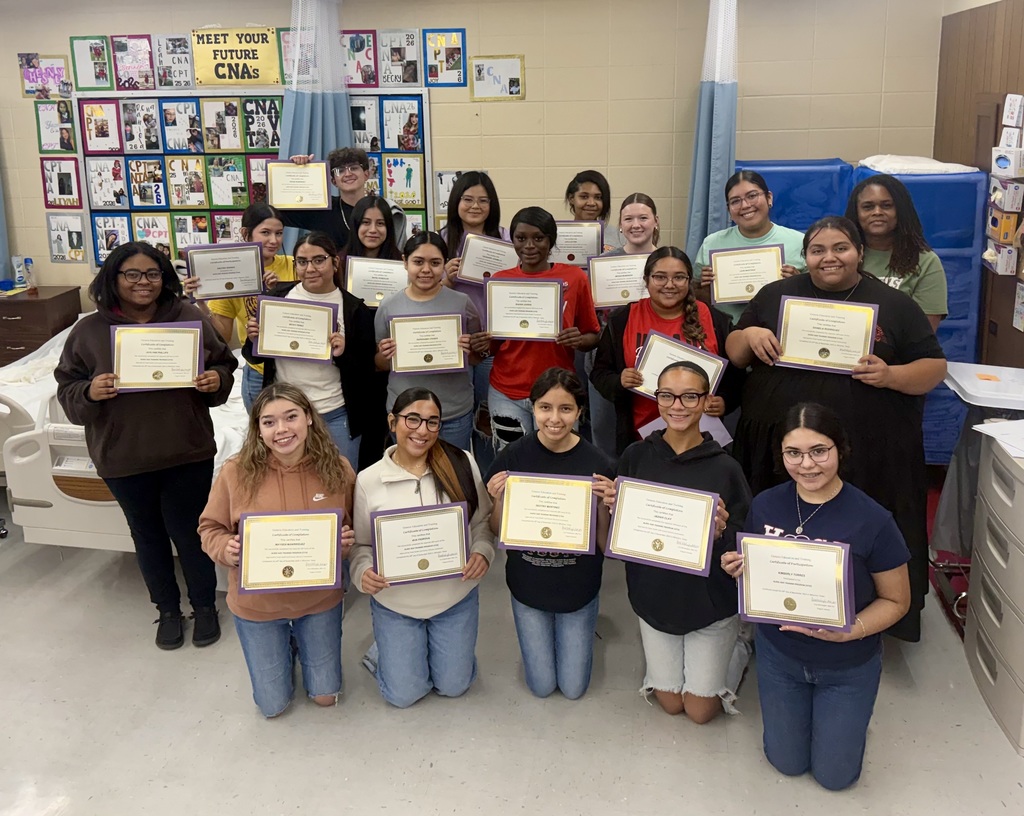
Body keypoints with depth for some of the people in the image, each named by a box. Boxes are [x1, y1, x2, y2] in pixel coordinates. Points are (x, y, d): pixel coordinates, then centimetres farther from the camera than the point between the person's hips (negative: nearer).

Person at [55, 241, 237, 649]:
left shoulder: (191, 318, -3)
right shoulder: (89, 331, -3)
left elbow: (224, 364, 7)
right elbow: (67, 390, 2)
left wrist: (217, 380, -16)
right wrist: (90, 392, -20)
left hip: (188, 452, -1)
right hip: (123, 458, 1)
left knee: (190, 533, 10)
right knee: (148, 535, 17)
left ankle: (205, 605, 34)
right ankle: (168, 609, 38)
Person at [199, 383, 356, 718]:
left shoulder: (338, 469, -14)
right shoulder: (236, 471, -18)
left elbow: (353, 528, 2)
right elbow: (210, 529, -4)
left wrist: (346, 543, -20)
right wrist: (227, 549, -25)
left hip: (319, 599, 1)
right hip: (256, 603, -1)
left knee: (325, 696, 17)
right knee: (273, 706, 14)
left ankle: (301, 641, 46)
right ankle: (282, 648, 44)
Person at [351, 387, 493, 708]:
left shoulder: (462, 464, -11)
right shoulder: (369, 480, -12)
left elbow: (482, 522, 0)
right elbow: (361, 544, -3)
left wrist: (482, 552, -20)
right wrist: (363, 572, -24)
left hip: (456, 598, 1)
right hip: (394, 602, -1)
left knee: (454, 686, 16)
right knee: (404, 694, 11)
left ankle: (438, 643, 46)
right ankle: (386, 651, 42)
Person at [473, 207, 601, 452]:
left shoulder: (574, 277, -1)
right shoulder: (499, 280, 2)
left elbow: (593, 336, 6)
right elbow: (492, 342, 11)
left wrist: (579, 340, -16)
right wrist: (483, 346, -11)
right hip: (507, 396, 1)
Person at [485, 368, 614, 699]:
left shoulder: (597, 464, -17)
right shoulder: (513, 458, -15)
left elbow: (604, 544, -10)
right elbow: (499, 533, -5)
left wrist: (605, 505, -28)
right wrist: (498, 500, -24)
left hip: (579, 588, 0)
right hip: (528, 586, 1)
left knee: (574, 688, 15)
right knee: (542, 686, 15)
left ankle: (582, 629, 42)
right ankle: (542, 634, 43)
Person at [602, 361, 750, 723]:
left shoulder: (724, 467, -16)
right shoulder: (637, 456, -9)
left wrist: (720, 533, -30)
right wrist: (613, 508, -21)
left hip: (710, 600, -2)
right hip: (653, 595, 2)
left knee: (700, 710, 11)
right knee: (670, 702, 14)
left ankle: (738, 646, 36)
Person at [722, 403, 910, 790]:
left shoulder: (872, 521, -24)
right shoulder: (765, 505, -14)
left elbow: (896, 601, -12)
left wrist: (850, 631, -29)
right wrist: (738, 569, -21)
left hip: (848, 667, -2)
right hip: (778, 655, 2)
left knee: (834, 775, 15)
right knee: (787, 763, 20)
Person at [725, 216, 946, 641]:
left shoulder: (894, 304, 3)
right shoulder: (775, 295, 8)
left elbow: (934, 367, 3)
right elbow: (735, 354, 14)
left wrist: (891, 375, -17)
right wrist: (749, 334, -9)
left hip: (868, 453, -1)